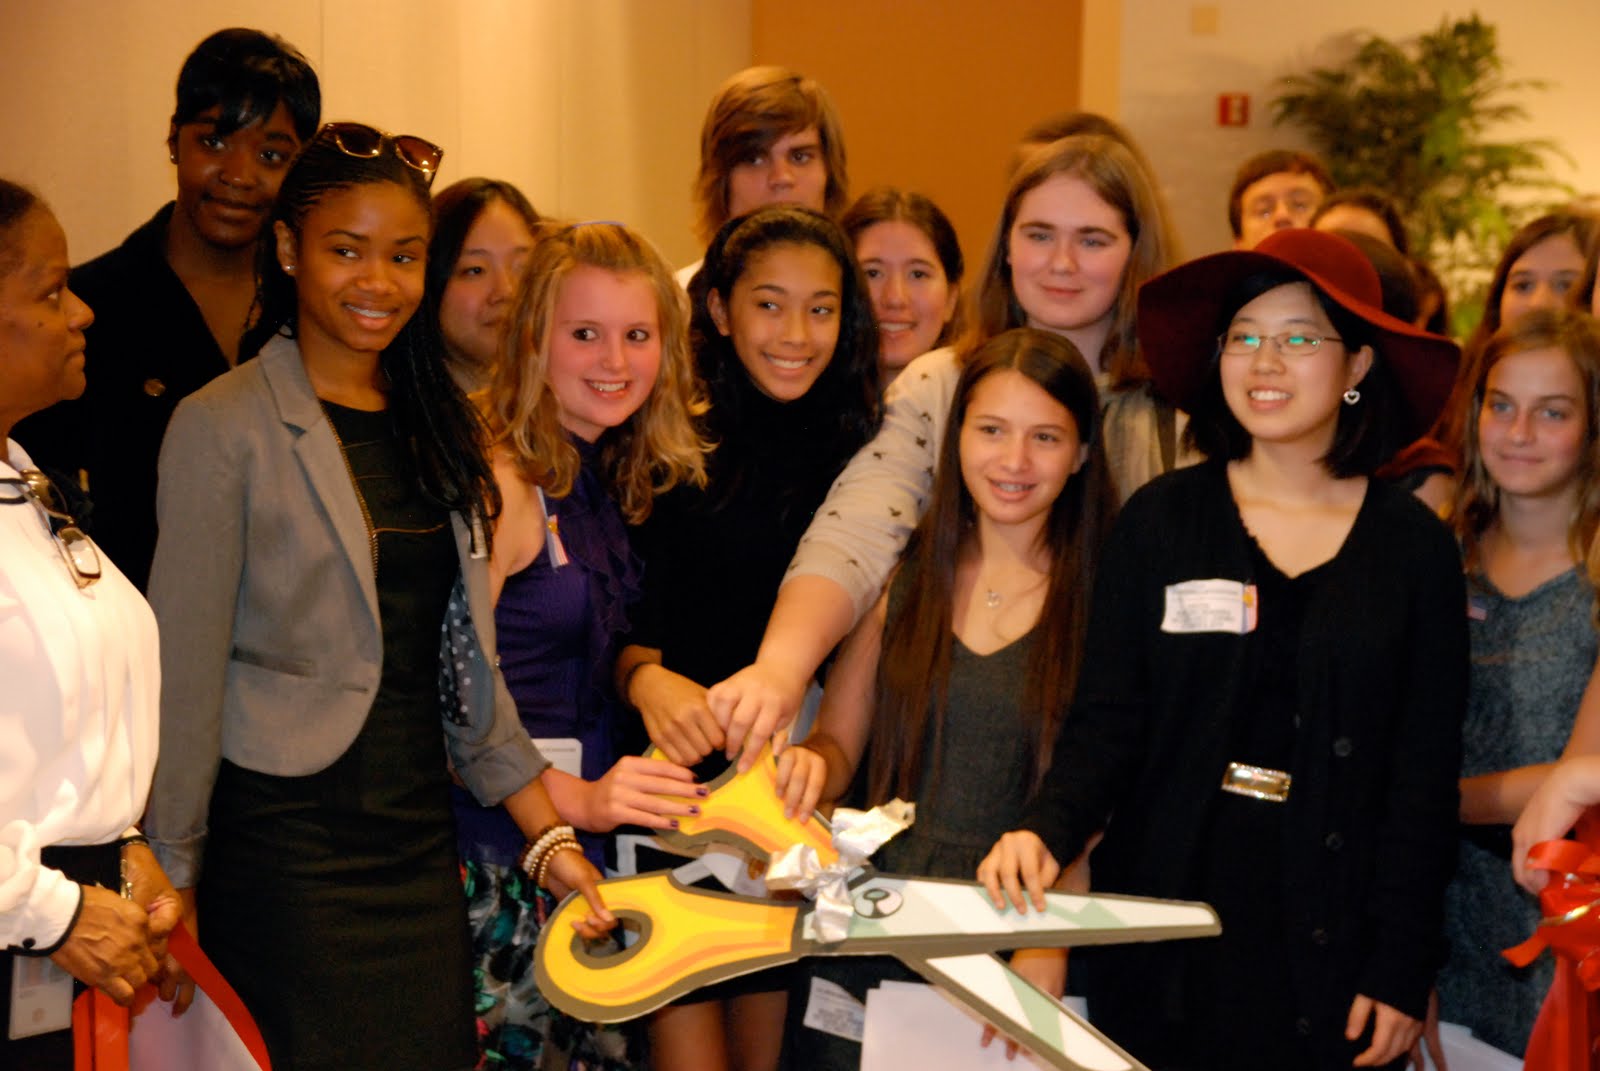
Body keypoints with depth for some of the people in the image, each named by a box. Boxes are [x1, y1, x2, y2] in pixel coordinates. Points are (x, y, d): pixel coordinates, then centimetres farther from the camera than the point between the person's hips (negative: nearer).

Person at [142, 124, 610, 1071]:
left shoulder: (442, 425, 12)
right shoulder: (226, 428, -7)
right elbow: (185, 670, -8)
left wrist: (550, 836, 8)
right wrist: (172, 886, -8)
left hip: (421, 843, 6)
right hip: (285, 845, -5)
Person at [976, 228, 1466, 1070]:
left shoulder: (1414, 546, 0)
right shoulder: (1159, 521, 0)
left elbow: (1425, 773, 0)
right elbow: (1106, 722, -1)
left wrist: (1401, 971, -4)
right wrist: (1045, 831, -20)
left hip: (1328, 946, 0)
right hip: (1163, 933, 0)